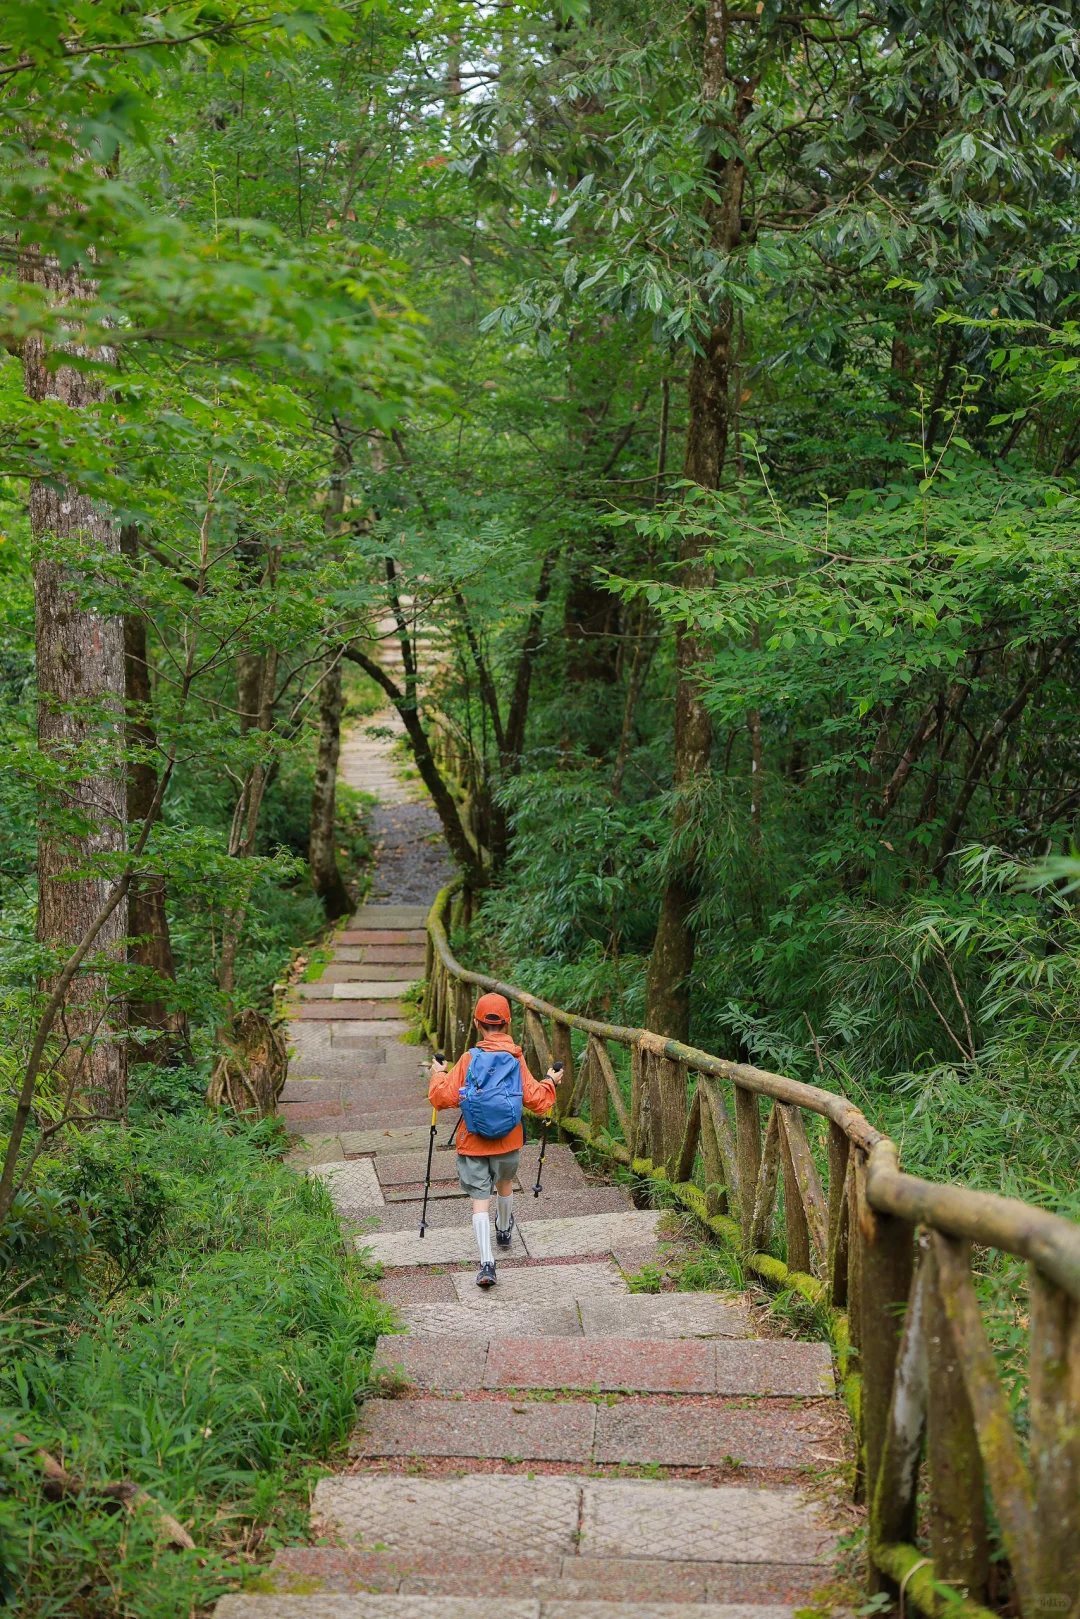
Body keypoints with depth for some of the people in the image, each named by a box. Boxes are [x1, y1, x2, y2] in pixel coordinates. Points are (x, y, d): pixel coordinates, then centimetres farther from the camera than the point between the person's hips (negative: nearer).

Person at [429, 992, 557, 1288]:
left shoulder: (469, 1059, -14)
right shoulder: (516, 1058, -9)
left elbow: (443, 1097, -14)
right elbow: (536, 1099, -9)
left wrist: (439, 1074, 6)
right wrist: (549, 1082, 11)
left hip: (473, 1141, -3)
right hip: (508, 1139, 3)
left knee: (480, 1199, -2)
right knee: (505, 1184, 28)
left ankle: (487, 1264, -14)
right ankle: (504, 1231, 55)